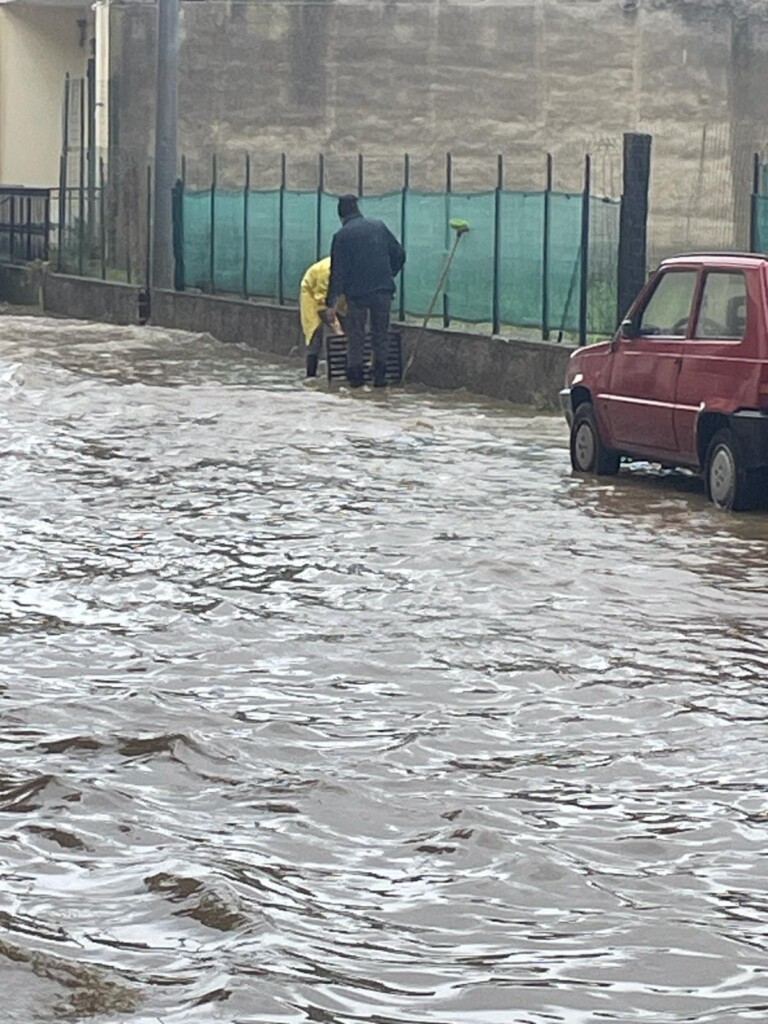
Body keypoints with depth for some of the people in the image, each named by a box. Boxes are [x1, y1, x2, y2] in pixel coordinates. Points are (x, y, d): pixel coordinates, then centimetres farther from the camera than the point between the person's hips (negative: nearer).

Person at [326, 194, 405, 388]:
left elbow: (338, 270, -7)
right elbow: (399, 253, 10)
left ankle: (355, 376, 9)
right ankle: (379, 376, 8)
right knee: (381, 333, 11)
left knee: (355, 335, 9)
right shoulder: (379, 226, 6)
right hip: (383, 289, 3)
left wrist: (332, 299, -1)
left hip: (357, 292, -3)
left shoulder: (342, 236, -5)